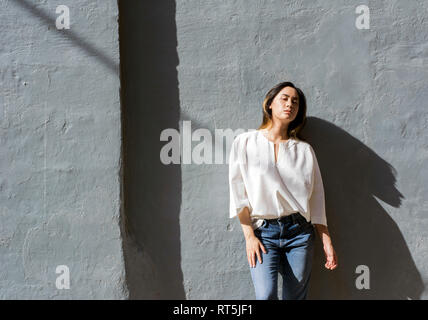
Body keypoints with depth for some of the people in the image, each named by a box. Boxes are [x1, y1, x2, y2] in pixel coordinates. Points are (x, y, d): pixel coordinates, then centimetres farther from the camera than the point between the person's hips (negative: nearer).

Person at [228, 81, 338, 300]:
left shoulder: (304, 150, 10)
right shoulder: (245, 142, 5)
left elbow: (316, 199, 11)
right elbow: (239, 193, 0)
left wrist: (326, 241, 6)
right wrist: (249, 236, -6)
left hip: (300, 231, 2)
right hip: (263, 232, -2)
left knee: (296, 296, 1)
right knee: (265, 295, -17)